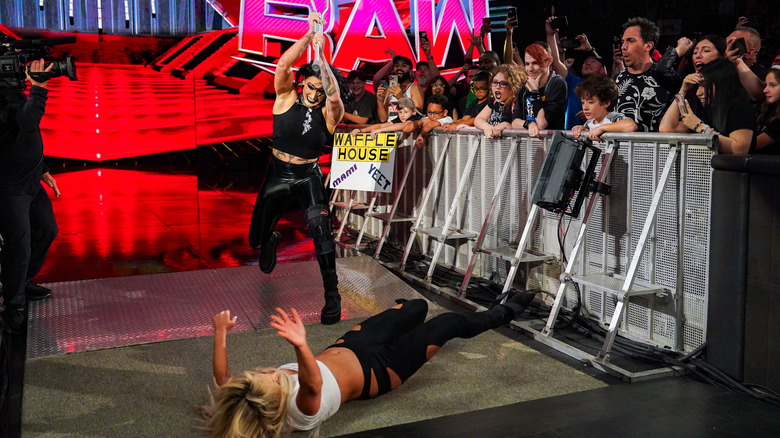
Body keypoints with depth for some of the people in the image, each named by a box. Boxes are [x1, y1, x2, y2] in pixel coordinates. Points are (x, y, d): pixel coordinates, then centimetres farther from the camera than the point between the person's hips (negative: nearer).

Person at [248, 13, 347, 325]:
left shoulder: (330, 112, -12)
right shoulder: (287, 97, -9)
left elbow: (334, 96, -35)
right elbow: (283, 64, -26)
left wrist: (320, 56, -35)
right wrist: (309, 36, -31)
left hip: (309, 177, -2)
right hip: (277, 175, 2)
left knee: (319, 226, -28)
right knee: (257, 239, 14)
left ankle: (332, 295, -16)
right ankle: (271, 241, 56)